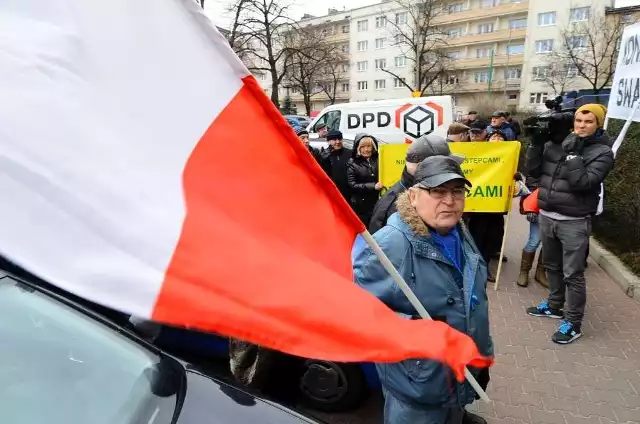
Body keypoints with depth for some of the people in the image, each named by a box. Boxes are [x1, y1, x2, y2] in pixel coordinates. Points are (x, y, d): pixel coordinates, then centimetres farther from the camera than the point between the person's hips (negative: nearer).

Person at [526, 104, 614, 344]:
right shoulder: (557, 142, 5)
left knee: (573, 274, 0)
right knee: (552, 266, 19)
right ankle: (554, 306, 37)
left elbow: (583, 183, -20)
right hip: (546, 216, 5)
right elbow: (534, 171, 2)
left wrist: (574, 153, -20)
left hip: (574, 222, -5)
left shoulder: (602, 152, -7)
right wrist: (537, 144, -8)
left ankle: (573, 323, 13)